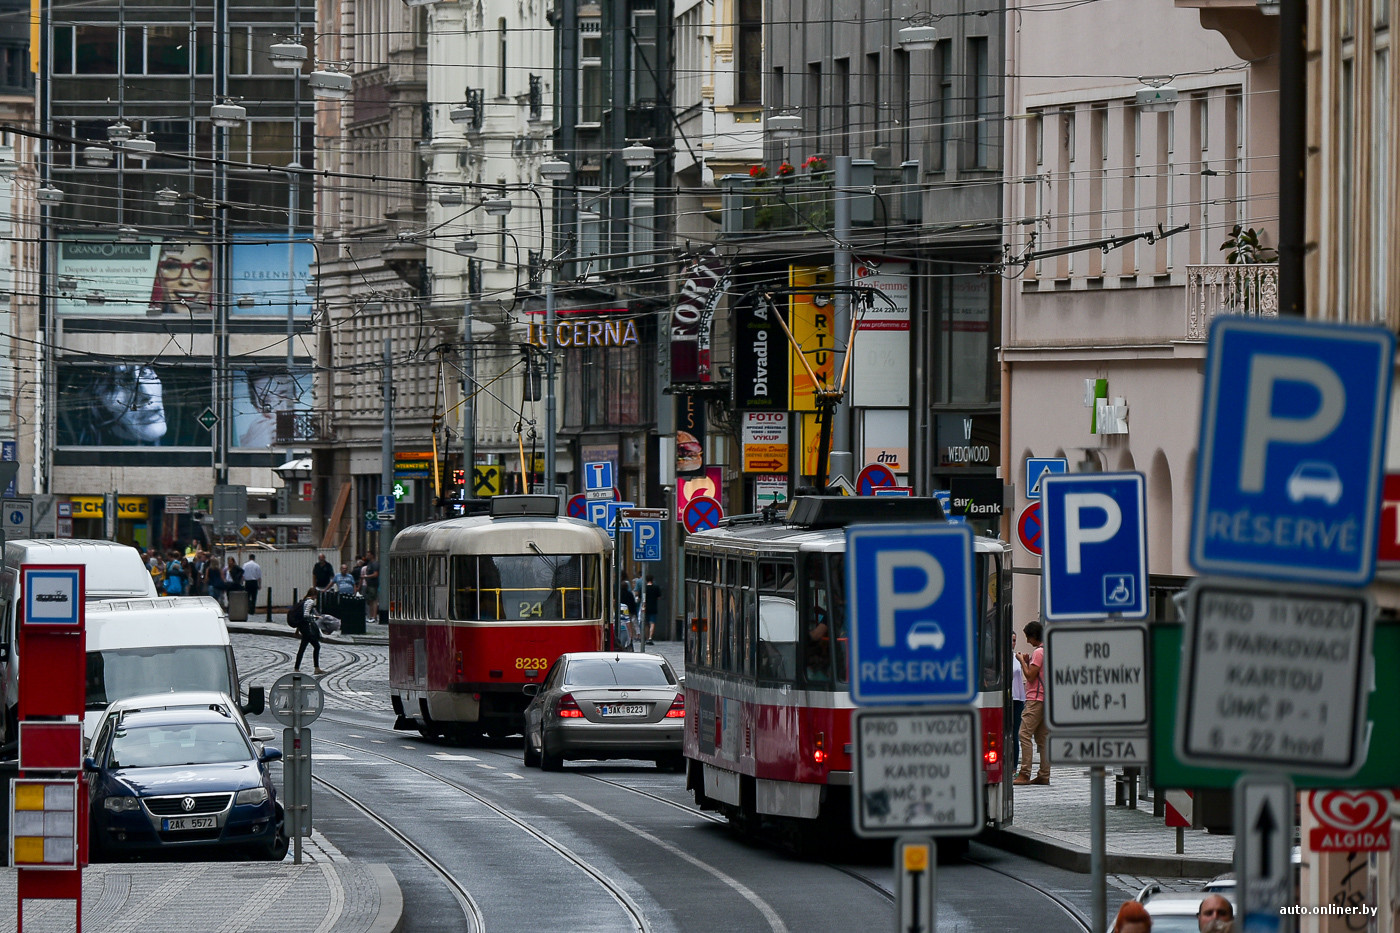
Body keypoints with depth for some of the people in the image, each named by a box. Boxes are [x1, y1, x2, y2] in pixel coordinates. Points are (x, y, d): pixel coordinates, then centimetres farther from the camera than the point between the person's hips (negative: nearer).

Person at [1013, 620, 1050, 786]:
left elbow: (1030, 676, -15)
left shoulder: (1039, 652, -11)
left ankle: (1024, 774, -19)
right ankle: (1044, 775, 7)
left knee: (1025, 734, -12)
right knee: (1042, 737, 9)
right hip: (1046, 698, 10)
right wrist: (1028, 661, 16)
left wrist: (1023, 661, -3)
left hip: (1036, 699, -10)